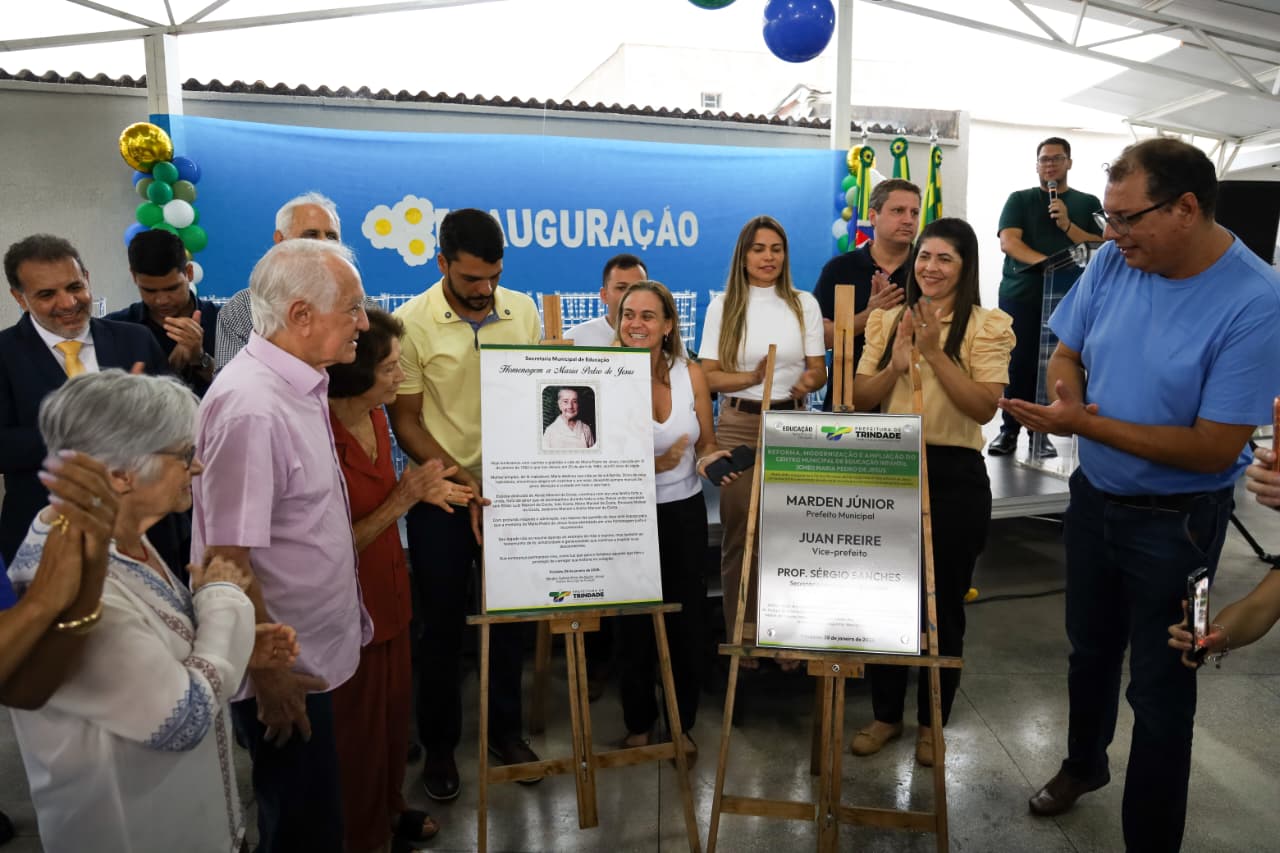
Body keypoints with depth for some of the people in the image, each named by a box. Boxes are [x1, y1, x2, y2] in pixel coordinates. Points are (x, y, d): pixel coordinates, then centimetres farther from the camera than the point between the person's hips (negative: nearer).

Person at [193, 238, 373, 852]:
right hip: (284, 665, -8)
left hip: (312, 649, 8)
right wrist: (268, 673, -18)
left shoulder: (301, 382, 4)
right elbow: (227, 558, -24)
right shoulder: (251, 407, -25)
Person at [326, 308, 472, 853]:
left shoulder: (375, 416, -1)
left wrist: (419, 492, -5)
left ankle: (388, 808, 48)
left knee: (395, 711, 24)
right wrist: (402, 501, -26)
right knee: (359, 727, 14)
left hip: (390, 593, 8)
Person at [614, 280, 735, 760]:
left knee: (686, 620, 10)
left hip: (684, 512, 2)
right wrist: (650, 465, -26)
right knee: (635, 623, 11)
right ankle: (639, 724, 33)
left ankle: (682, 723, 32)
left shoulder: (690, 374, -3)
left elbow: (707, 445, 6)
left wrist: (711, 461, -17)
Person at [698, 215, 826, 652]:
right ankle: (740, 639, 14)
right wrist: (752, 378, -18)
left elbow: (819, 371, 6)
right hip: (738, 425, -1)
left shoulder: (804, 304, 7)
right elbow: (709, 376, 0)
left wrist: (807, 383, -18)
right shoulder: (723, 306, 4)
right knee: (739, 533, 2)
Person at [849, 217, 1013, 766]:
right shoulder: (887, 320, 7)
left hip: (955, 475, -3)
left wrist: (934, 353, -20)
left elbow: (983, 407, -14)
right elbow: (860, 399, 4)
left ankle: (932, 721, 30)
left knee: (943, 602, 9)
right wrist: (896, 365, -13)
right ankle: (886, 714, 30)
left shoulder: (989, 325, -3)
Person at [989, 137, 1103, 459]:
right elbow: (1008, 242, -5)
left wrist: (1067, 225, -10)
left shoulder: (1087, 203, 14)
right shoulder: (1019, 200, 10)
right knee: (1017, 363, -3)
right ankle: (1009, 429, 6)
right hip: (1019, 294, -1)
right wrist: (1045, 261, -21)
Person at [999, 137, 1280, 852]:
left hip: (1176, 523, -5)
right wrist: (1066, 395, -18)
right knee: (1091, 648, 25)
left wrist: (1086, 424, -29)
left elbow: (1215, 448, -25)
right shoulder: (1112, 262, -8)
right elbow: (1067, 354, 4)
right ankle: (1084, 763, 51)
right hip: (1095, 497, 6)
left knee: (1159, 690, 9)